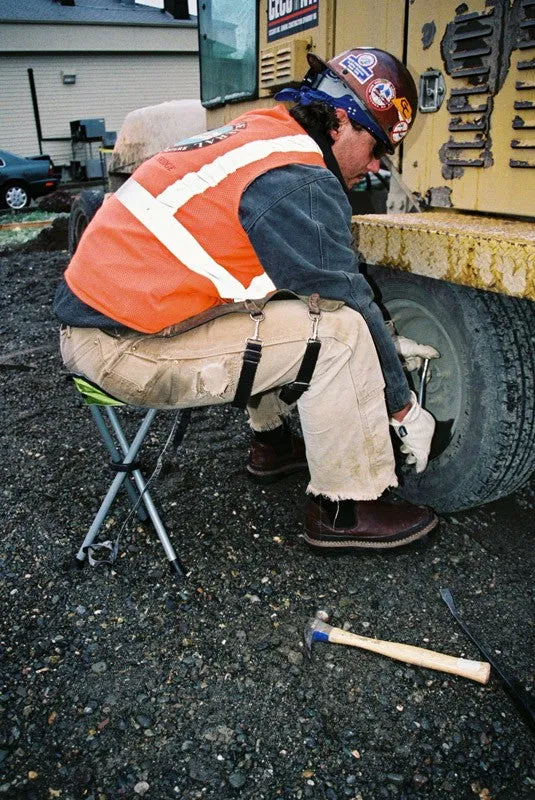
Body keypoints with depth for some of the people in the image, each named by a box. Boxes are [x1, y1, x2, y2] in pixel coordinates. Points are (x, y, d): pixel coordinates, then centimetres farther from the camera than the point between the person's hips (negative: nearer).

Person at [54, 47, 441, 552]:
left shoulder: (260, 132, 15)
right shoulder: (300, 183, -15)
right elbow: (350, 303, -10)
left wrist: (387, 342, 22)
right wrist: (405, 409, 3)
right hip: (125, 354, -10)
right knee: (339, 332, -11)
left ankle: (271, 443, 30)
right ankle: (344, 511, 1)